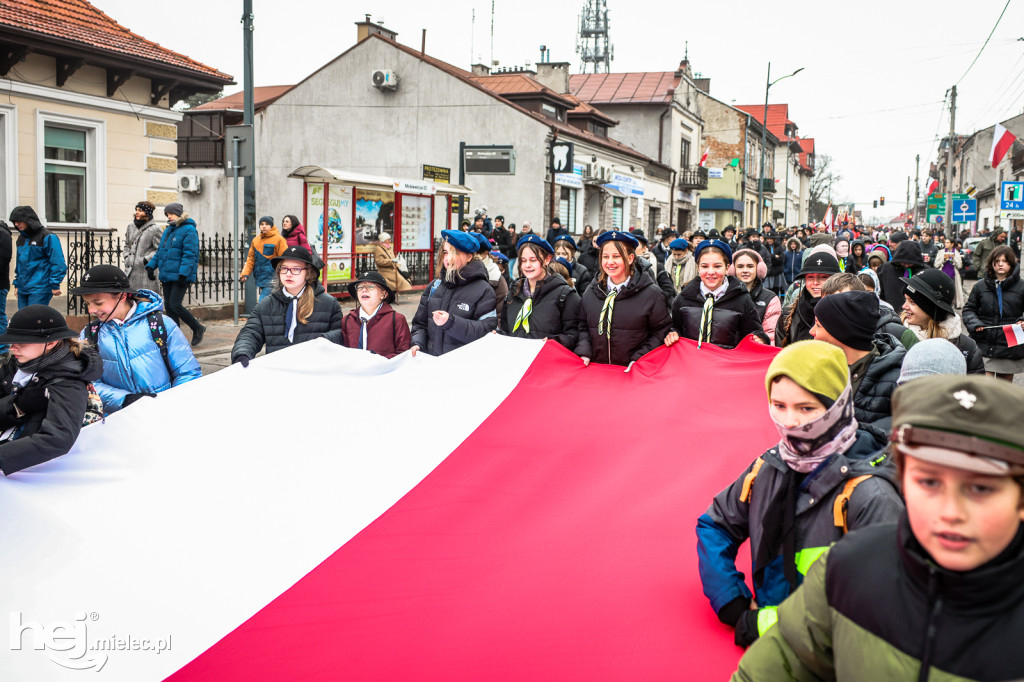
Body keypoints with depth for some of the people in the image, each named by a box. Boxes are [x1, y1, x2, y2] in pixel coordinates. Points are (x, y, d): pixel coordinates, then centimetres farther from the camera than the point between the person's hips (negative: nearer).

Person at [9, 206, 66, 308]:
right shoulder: (21, 238, 16)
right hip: (23, 290, 8)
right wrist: (17, 284, 21)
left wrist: (55, 285, -14)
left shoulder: (48, 237, -8)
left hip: (40, 289, -8)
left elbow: (57, 262, -11)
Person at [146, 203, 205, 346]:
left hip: (181, 276, -8)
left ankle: (198, 329, 5)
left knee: (175, 305, -14)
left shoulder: (189, 230, -10)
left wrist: (183, 275, -23)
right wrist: (151, 266, 8)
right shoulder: (168, 230, 16)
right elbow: (159, 251, 22)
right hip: (167, 275, 8)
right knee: (168, 306, 7)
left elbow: (189, 255, -17)